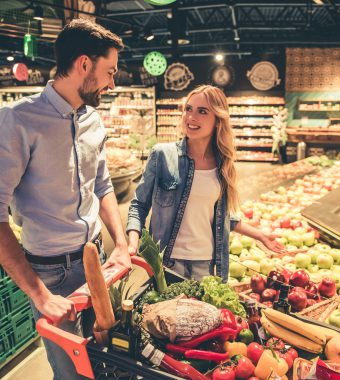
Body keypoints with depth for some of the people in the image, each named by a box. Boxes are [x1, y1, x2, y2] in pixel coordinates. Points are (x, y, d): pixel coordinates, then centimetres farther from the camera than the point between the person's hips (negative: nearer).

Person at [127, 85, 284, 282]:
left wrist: (260, 235, 15)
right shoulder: (163, 154, -7)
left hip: (207, 262, 3)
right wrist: (133, 243, -17)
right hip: (168, 259, -2)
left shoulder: (223, 164, 2)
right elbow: (140, 204, -3)